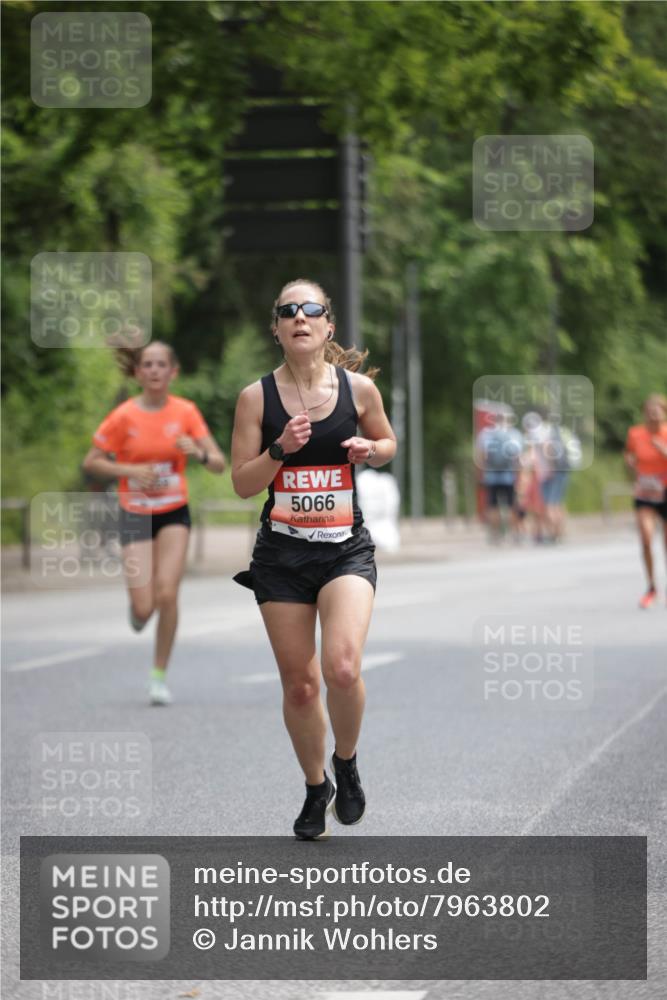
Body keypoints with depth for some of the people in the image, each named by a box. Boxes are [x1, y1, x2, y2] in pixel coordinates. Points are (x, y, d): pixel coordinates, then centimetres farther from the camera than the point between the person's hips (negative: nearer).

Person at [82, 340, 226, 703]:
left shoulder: (186, 412, -5)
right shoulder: (124, 416, -9)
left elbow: (219, 464, -6)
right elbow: (91, 463, -3)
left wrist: (199, 454, -28)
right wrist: (131, 470, -18)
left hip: (174, 513, 1)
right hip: (135, 515, -1)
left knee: (167, 594, -15)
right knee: (144, 608, -7)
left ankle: (159, 676, 2)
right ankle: (138, 607, 33)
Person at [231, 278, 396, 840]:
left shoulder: (358, 387, -2)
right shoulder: (257, 397, -4)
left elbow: (388, 443, 16)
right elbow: (242, 484, -1)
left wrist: (371, 450, -7)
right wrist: (281, 448, -17)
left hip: (346, 547, -1)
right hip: (282, 553, 1)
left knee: (343, 669, -21)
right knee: (299, 684, 6)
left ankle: (347, 765, 8)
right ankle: (316, 788, 30)